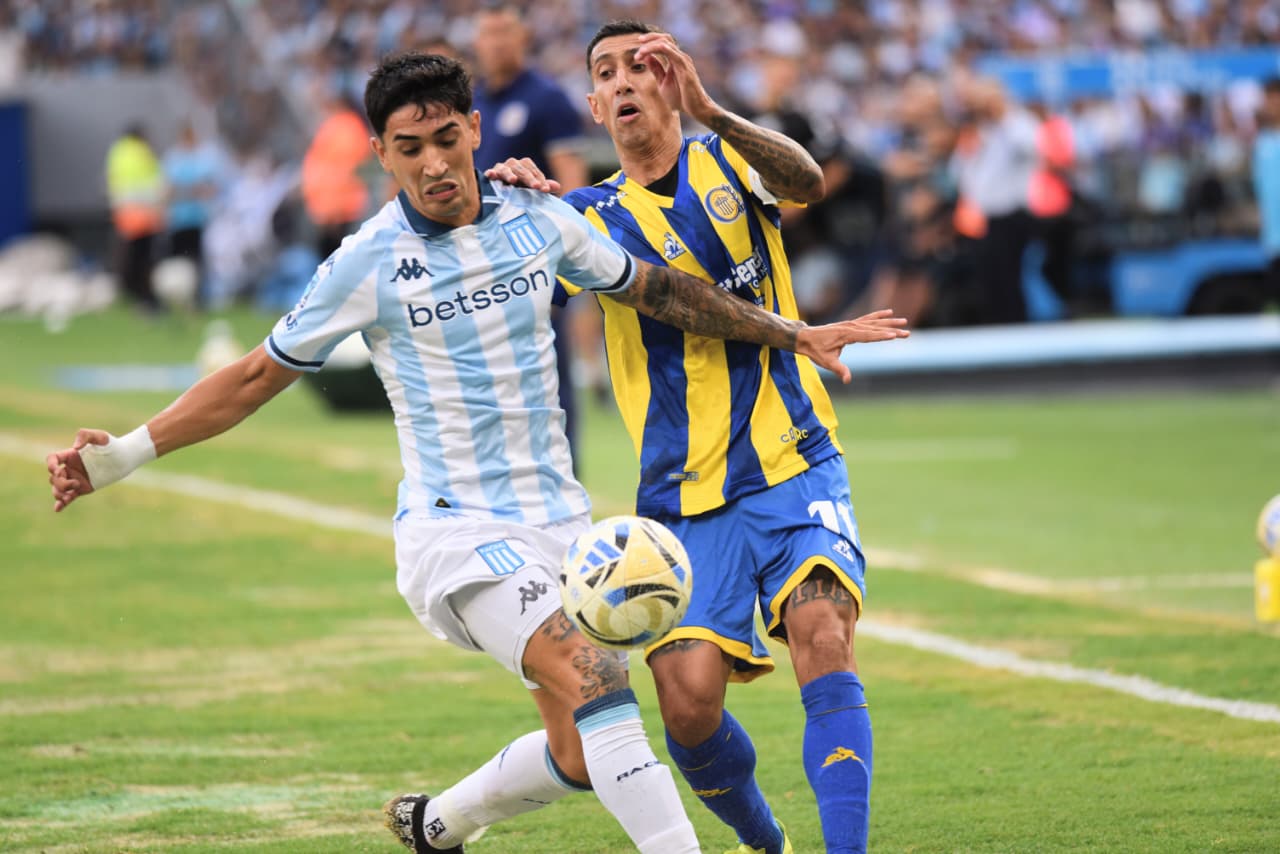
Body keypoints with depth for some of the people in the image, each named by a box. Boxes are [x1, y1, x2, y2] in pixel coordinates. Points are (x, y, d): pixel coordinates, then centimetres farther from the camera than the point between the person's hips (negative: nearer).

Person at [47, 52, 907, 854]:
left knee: (579, 754, 6)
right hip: (455, 527, -5)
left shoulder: (539, 219, 2)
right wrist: (123, 454, -6)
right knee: (595, 682, -27)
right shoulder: (367, 264, -8)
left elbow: (659, 290, 15)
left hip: (558, 518, 5)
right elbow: (257, 378, 1)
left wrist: (793, 333, 17)